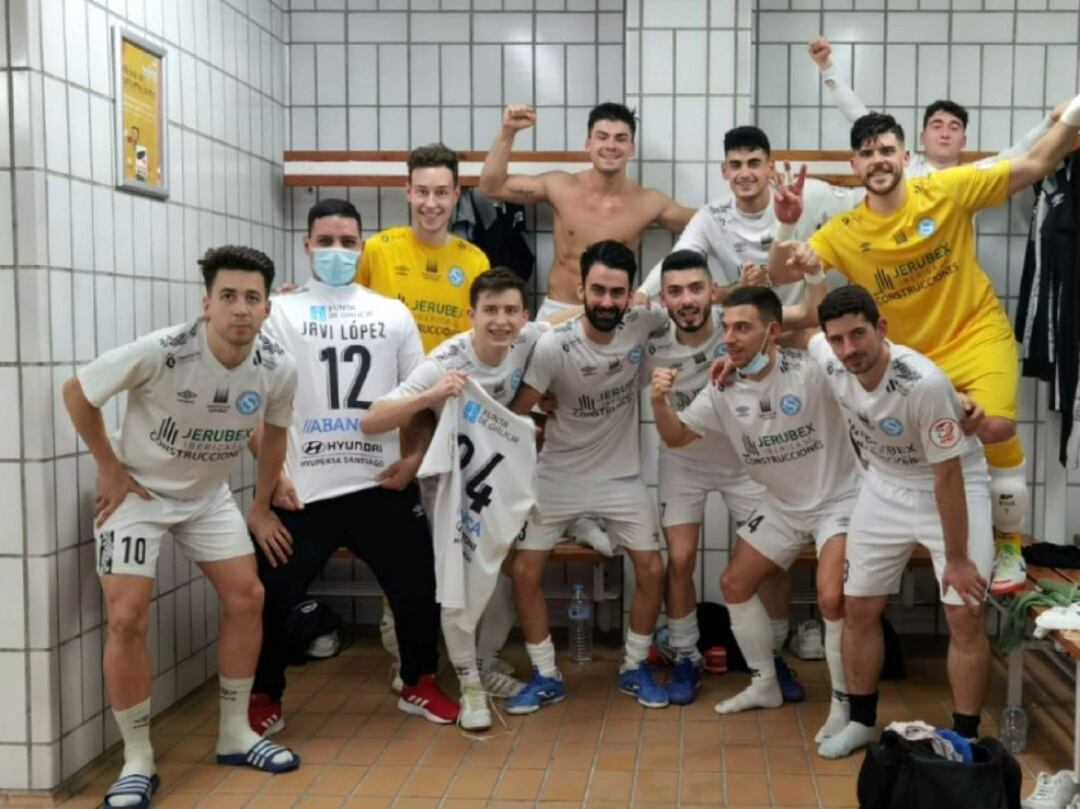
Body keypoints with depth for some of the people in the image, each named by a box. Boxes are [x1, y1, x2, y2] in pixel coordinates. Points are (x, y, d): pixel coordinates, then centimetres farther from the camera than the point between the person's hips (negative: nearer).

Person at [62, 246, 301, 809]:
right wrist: (110, 468, -12)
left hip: (209, 496, 5)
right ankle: (137, 762, 3)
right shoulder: (160, 352, -30)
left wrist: (260, 508, 9)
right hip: (137, 490, -4)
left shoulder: (278, 369, -17)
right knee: (128, 618, -12)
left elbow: (274, 434, 5)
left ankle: (235, 734, 19)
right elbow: (77, 392, -15)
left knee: (246, 598, 1)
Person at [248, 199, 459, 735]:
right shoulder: (280, 313, 3)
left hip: (383, 484, 3)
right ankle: (265, 699, 23)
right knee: (272, 596, 1)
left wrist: (416, 456, -1)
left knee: (417, 587, 9)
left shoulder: (393, 313, 11)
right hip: (303, 489, -2)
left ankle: (419, 685, 31)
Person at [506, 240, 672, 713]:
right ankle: (546, 677, 15)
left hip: (621, 475, 2)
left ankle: (634, 669, 22)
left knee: (652, 571, 1)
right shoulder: (553, 347, -24)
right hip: (559, 475, -2)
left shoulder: (642, 323, -14)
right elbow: (515, 411, -15)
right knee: (524, 572, -3)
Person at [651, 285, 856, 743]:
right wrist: (660, 402, -17)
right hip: (783, 505, 7)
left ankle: (842, 705, 0)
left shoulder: (809, 371, -25)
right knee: (735, 585, 9)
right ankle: (765, 684, 29)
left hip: (837, 499, -7)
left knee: (831, 598, -23)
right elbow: (676, 437, 0)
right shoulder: (724, 390, -7)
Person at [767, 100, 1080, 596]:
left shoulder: (946, 189, -10)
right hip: (910, 355, 3)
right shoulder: (844, 232, -6)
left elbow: (1035, 164, -3)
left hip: (977, 332, -3)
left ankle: (1008, 545, 1)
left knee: (995, 426, -23)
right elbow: (780, 275, -12)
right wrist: (786, 226, -29)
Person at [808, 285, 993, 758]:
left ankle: (966, 739, 6)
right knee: (858, 608, 8)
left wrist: (956, 559, -20)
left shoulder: (924, 382, -35)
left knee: (966, 616, -9)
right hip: (884, 488, 5)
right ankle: (862, 722, 25)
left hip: (953, 487, -5)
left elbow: (947, 475, -26)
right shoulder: (826, 357, -20)